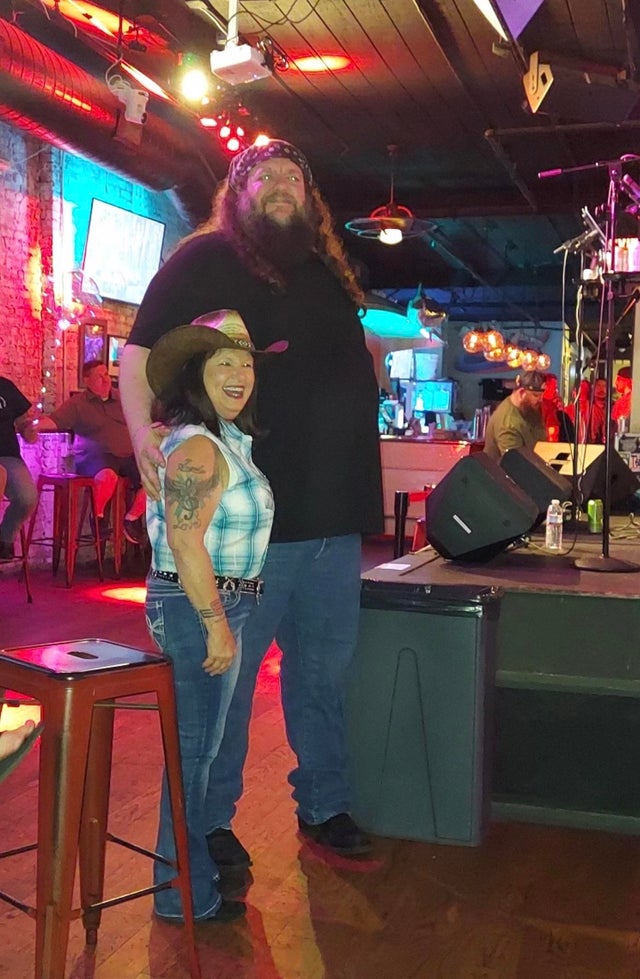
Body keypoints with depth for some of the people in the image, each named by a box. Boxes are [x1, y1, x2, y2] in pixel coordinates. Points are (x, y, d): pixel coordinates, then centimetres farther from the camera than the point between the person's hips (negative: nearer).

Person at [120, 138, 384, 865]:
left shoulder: (326, 274, 19)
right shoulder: (207, 258, 1)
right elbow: (139, 352, -4)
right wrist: (143, 432, -19)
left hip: (334, 515, 6)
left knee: (325, 672, 15)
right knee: (225, 675, 4)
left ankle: (324, 806, 31)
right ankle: (209, 825, 21)